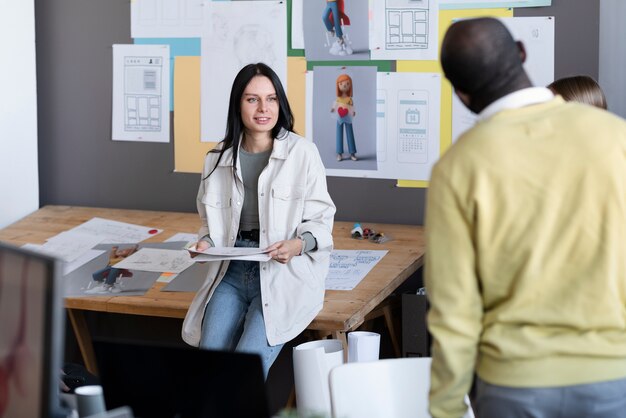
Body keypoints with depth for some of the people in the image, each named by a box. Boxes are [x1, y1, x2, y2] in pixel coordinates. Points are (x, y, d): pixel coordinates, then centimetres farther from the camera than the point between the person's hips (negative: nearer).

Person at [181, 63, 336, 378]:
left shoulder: (302, 153, -2)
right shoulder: (218, 159, 10)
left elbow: (321, 219, 1)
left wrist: (299, 244, -20)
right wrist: (207, 242, 0)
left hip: (286, 273, -3)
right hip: (232, 272, 4)